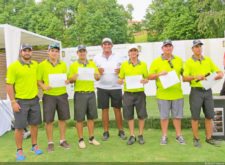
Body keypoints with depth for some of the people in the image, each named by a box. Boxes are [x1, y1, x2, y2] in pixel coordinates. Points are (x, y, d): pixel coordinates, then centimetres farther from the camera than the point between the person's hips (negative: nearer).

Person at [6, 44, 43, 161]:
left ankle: (34, 145, 30)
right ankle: (19, 150, 19)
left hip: (34, 100, 5)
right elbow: (9, 85, -10)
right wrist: (13, 102, -14)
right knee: (19, 127, 4)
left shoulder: (35, 65, 5)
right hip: (20, 101, -4)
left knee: (34, 124, 13)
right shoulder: (13, 66, -9)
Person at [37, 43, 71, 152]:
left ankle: (62, 140, 24)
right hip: (49, 95, -3)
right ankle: (50, 142, 18)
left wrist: (66, 81, -9)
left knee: (63, 118, 9)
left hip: (62, 94, 3)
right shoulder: (42, 65, -2)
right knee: (49, 120, 3)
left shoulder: (63, 64, 8)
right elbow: (38, 80, -2)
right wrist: (44, 87, -21)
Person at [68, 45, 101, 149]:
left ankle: (91, 138, 21)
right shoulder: (74, 65, 3)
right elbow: (70, 80, 2)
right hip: (79, 93, -3)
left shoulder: (92, 64, 12)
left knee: (91, 117, 9)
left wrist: (96, 76, -10)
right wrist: (73, 78, -21)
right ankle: (81, 140, 13)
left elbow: (98, 78, 13)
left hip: (91, 92, 3)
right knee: (79, 118, 1)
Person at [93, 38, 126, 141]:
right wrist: (97, 72, -14)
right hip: (102, 87, 0)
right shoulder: (97, 58, 6)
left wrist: (120, 71, -13)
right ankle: (106, 132, 14)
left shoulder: (117, 57, 7)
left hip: (116, 87, 0)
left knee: (117, 109, 4)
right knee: (104, 109, 4)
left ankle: (121, 131, 14)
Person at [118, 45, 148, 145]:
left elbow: (147, 78, 9)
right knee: (129, 115, 6)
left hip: (140, 93, 0)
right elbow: (120, 79, 7)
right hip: (128, 93, 0)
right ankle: (132, 135, 21)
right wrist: (122, 81, -15)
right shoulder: (124, 65, 5)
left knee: (141, 115, 5)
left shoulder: (143, 64, 6)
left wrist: (145, 81, -13)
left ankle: (140, 135, 23)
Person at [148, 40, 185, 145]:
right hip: (163, 94, -2)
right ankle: (164, 136, 19)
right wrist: (159, 74, -18)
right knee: (164, 116, 6)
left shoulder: (179, 60, 9)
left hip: (177, 93, 2)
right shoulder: (156, 61, 1)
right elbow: (150, 76, -2)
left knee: (177, 116, 11)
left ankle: (178, 135, 25)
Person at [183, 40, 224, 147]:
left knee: (209, 116, 10)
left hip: (208, 91, 4)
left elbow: (219, 72, 10)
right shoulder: (189, 62, -1)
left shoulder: (208, 60, 11)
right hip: (196, 91, -4)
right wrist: (195, 77, -23)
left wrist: (219, 75, -12)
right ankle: (196, 139, 16)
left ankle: (209, 138, 23)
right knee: (195, 117, 3)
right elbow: (185, 78, -8)